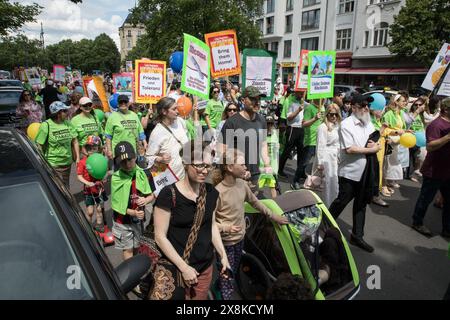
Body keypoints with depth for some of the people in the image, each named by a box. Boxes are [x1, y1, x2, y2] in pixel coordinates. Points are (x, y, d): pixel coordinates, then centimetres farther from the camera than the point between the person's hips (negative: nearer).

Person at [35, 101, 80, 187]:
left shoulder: (68, 123, 5)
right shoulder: (46, 125, -12)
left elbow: (75, 141, 9)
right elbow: (39, 145, -12)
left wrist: (78, 158, 6)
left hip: (67, 163, 6)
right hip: (53, 164, -6)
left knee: (66, 187, 18)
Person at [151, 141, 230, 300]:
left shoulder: (211, 192, -2)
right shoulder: (169, 195, -19)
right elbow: (160, 236, -15)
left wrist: (223, 255, 5)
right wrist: (183, 267, -15)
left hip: (205, 267, 5)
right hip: (174, 268, -4)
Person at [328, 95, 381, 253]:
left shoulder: (368, 123, 11)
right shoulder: (346, 124, -13)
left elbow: (376, 143, 16)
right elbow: (349, 149, -21)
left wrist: (375, 144, -8)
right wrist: (370, 149, -14)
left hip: (365, 171, 7)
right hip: (350, 172, -7)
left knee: (361, 204, 13)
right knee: (342, 202, 4)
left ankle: (357, 235, 26)